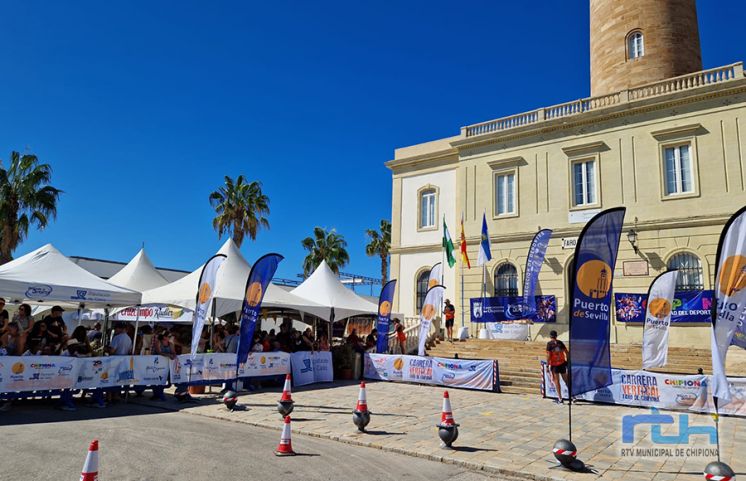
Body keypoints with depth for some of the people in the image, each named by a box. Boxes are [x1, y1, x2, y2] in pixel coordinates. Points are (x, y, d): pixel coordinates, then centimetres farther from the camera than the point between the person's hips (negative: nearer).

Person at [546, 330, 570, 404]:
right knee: (566, 380, 14)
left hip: (554, 364, -4)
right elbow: (566, 352, 5)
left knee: (556, 381, 4)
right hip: (562, 363, 4)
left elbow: (548, 355, -12)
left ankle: (560, 399, 3)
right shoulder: (560, 342, 4)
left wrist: (547, 365, -8)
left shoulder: (549, 344, -7)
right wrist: (568, 361, 16)